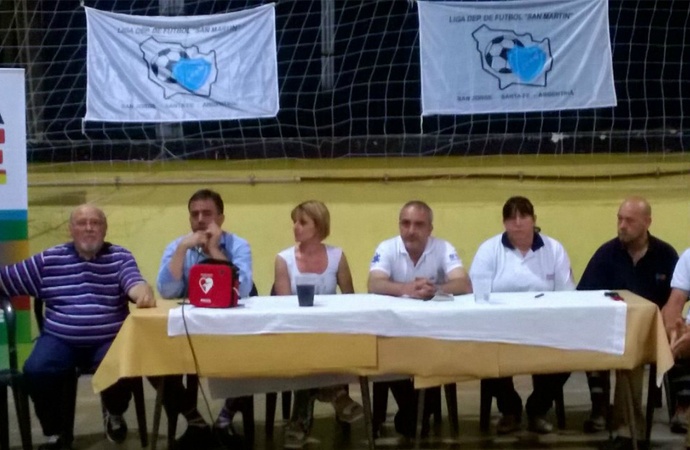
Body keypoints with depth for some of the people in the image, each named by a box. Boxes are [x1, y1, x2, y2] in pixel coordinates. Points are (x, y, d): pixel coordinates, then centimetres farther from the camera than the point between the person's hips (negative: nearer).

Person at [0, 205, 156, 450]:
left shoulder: (120, 257, 5)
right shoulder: (49, 259, 9)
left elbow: (135, 283, -13)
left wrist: (144, 293, -37)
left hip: (109, 339, -1)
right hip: (60, 339, 1)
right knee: (36, 371, -26)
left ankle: (114, 413, 9)